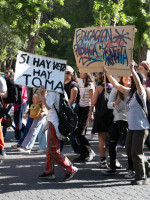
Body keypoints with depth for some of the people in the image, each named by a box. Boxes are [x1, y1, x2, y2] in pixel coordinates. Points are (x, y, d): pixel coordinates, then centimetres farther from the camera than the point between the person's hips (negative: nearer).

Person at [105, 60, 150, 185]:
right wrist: (107, 72, 14)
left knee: (136, 152, -7)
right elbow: (116, 85, 17)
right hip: (132, 127, 8)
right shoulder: (130, 92, 11)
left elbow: (138, 83, -33)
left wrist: (132, 69, -38)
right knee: (129, 151, 13)